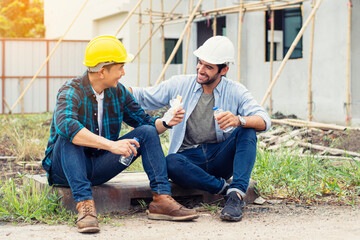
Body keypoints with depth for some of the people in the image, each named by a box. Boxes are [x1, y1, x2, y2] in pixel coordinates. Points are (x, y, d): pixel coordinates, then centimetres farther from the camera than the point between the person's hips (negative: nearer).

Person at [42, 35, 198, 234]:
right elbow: (65, 125, -41)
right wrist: (111, 145, -47)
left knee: (147, 132, -9)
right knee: (70, 137, -35)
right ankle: (84, 204, -44)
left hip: (99, 168, 5)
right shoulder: (71, 92, -20)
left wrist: (166, 122, -13)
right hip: (66, 168, -5)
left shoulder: (118, 92, 2)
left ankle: (161, 199, -20)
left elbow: (145, 121, 10)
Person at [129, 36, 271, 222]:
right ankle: (225, 188, -21)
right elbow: (143, 97, 12)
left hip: (219, 157, 0)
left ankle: (236, 194, -34)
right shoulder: (179, 85, 4)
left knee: (246, 131, -26)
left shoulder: (235, 91, -1)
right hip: (189, 158, 0)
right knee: (171, 163, -34)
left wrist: (239, 120, -37)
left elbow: (264, 121, -15)